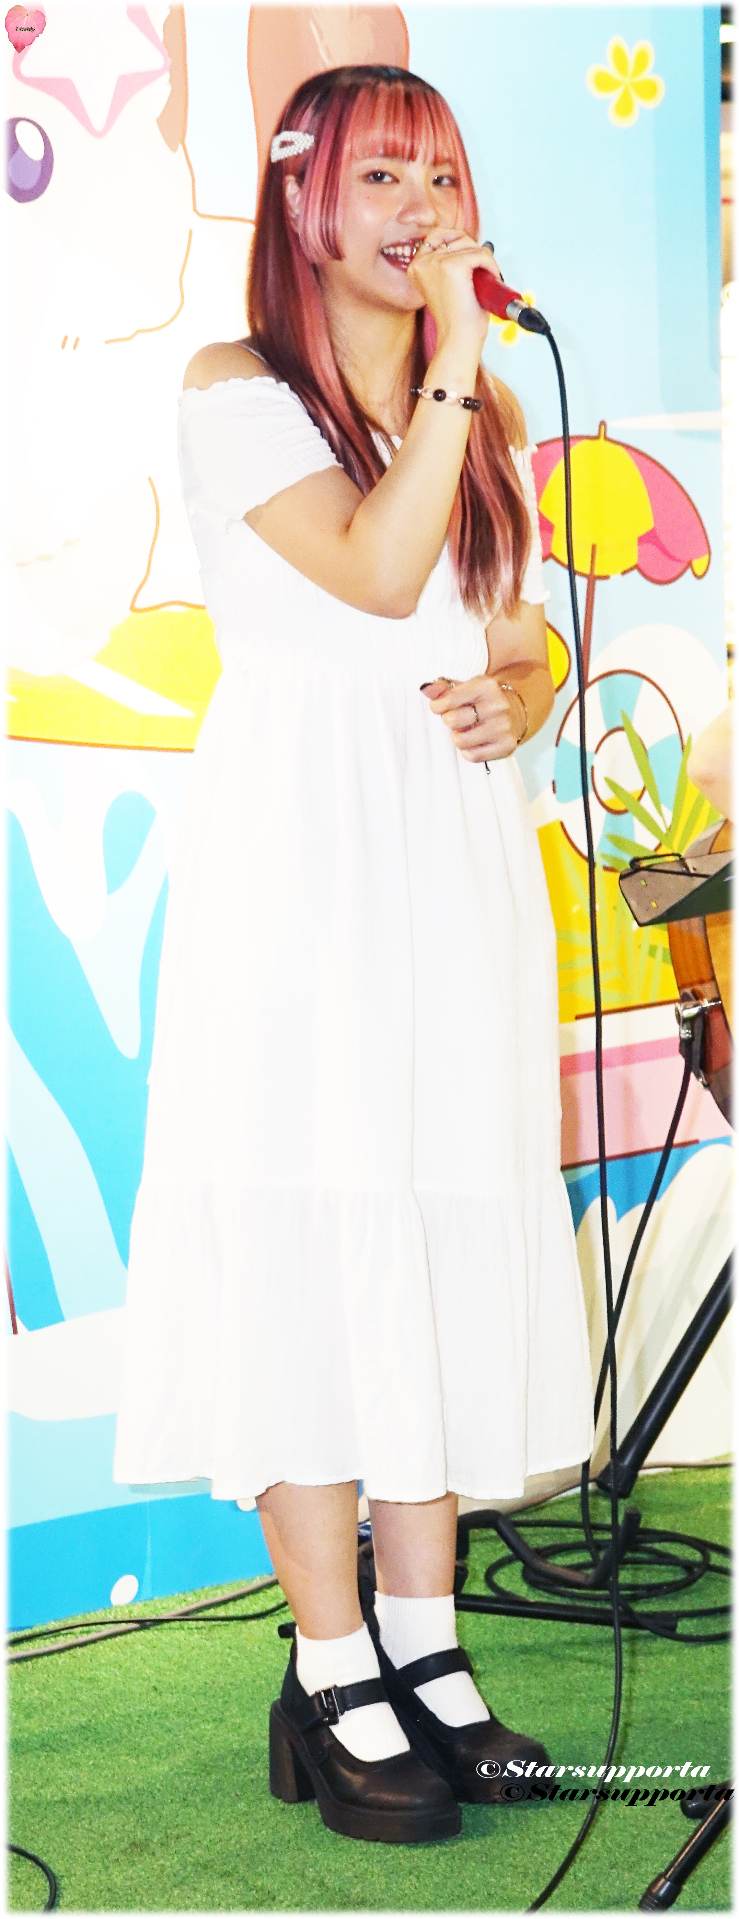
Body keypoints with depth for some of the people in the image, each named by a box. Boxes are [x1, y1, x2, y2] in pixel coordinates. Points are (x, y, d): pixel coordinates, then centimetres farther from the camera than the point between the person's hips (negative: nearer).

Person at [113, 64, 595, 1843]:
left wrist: (512, 703, -1)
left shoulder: (486, 419, 17)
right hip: (300, 862, -6)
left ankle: (425, 1651, 16)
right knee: (311, 1244, -5)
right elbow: (375, 573, -15)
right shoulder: (236, 393, -1)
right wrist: (453, 364, -14)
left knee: (450, 1240, 6)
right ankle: (333, 1683, 4)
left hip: (459, 863, 6)